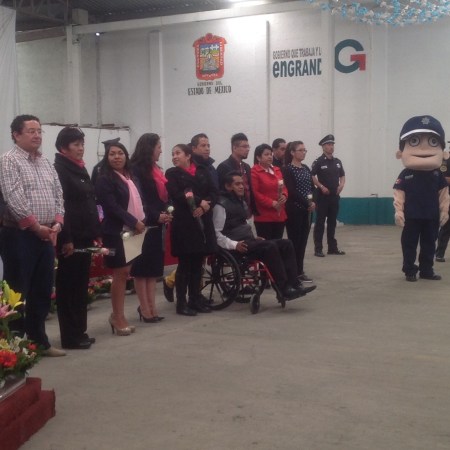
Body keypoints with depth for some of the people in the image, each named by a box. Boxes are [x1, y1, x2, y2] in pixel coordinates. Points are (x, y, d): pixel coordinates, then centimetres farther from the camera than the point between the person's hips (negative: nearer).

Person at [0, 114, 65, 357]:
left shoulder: (46, 163, 15)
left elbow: (58, 195, 13)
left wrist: (57, 223, -3)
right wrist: (36, 227, -13)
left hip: (46, 235, 7)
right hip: (20, 235, -7)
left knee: (43, 291, 12)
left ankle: (38, 340, 22)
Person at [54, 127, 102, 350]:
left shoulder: (80, 168, 16)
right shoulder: (59, 169, -10)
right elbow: (59, 206, -17)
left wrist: (96, 233, 14)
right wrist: (66, 239, -22)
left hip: (84, 237, 9)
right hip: (70, 238, -8)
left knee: (81, 285, 12)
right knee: (68, 286, -1)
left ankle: (80, 331, 21)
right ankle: (70, 336, 5)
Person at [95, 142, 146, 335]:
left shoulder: (130, 177, 15)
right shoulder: (104, 179, -8)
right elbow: (112, 207, -17)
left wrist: (141, 221, 0)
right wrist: (134, 222, -19)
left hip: (132, 231, 7)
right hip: (116, 232, -7)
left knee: (125, 272, 10)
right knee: (120, 273, -3)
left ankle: (117, 315, 21)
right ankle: (118, 317, 8)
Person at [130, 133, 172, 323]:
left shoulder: (155, 170, 15)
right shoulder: (136, 170, -11)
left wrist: (164, 214, 1)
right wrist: (157, 216, -18)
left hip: (156, 224, 8)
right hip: (144, 225, -8)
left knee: (153, 267, 9)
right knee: (143, 267, -1)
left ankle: (150, 306, 14)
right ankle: (145, 308, 4)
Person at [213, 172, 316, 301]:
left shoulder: (241, 202, 20)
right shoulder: (221, 205, -9)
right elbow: (216, 233, -16)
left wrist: (253, 237, 13)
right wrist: (234, 244, -25)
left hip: (248, 241, 9)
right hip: (238, 245, -9)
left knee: (286, 244, -6)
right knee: (270, 246, -31)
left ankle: (293, 284, -14)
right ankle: (284, 289, -29)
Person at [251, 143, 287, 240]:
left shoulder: (277, 170, 15)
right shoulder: (254, 172, -7)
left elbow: (284, 187, 19)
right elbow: (255, 193, -13)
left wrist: (284, 196, -4)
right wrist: (272, 203, -16)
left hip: (280, 215, 7)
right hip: (263, 217, -7)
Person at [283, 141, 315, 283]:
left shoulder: (306, 168, 14)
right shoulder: (287, 169, -8)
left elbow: (311, 187, 12)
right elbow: (291, 191, -16)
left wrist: (313, 202, -6)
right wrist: (307, 203, -17)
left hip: (307, 209, 7)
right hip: (294, 209, -7)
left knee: (303, 240, 8)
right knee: (295, 240, -4)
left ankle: (299, 271, 15)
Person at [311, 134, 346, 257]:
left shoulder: (337, 162, 11)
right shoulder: (318, 162, -7)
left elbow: (342, 176, 20)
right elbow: (311, 176, -12)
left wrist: (341, 185, 1)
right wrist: (321, 187, -19)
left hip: (334, 196, 6)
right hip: (322, 196, -6)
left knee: (332, 222, 11)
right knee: (320, 223, -3)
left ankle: (333, 247, 18)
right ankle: (318, 249, 0)